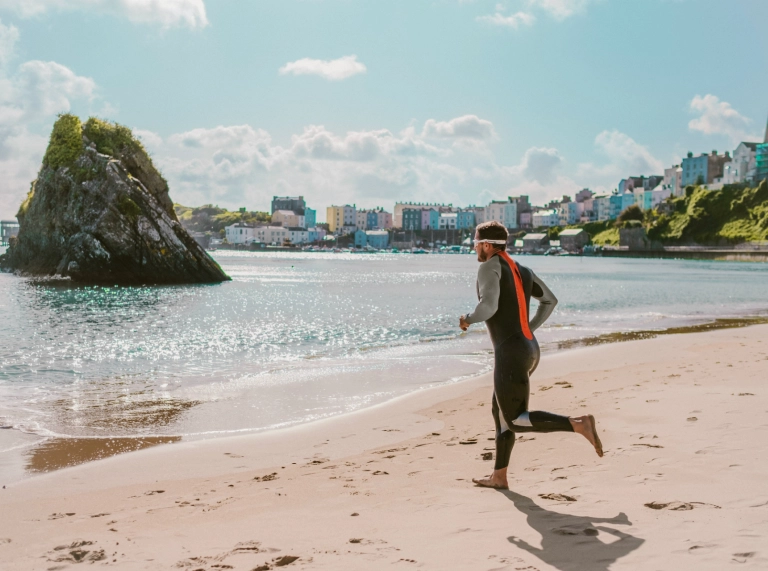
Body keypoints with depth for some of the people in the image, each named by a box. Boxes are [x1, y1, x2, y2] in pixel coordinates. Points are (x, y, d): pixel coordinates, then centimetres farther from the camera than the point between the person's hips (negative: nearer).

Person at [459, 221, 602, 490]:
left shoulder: (489, 266, -11)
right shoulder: (521, 270, 15)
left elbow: (489, 306, -27)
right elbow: (550, 300, 25)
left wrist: (467, 319, -5)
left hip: (510, 354, -10)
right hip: (528, 350, 10)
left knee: (517, 421, -5)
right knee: (500, 411, 18)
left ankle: (578, 424, -17)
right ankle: (499, 477, 21)